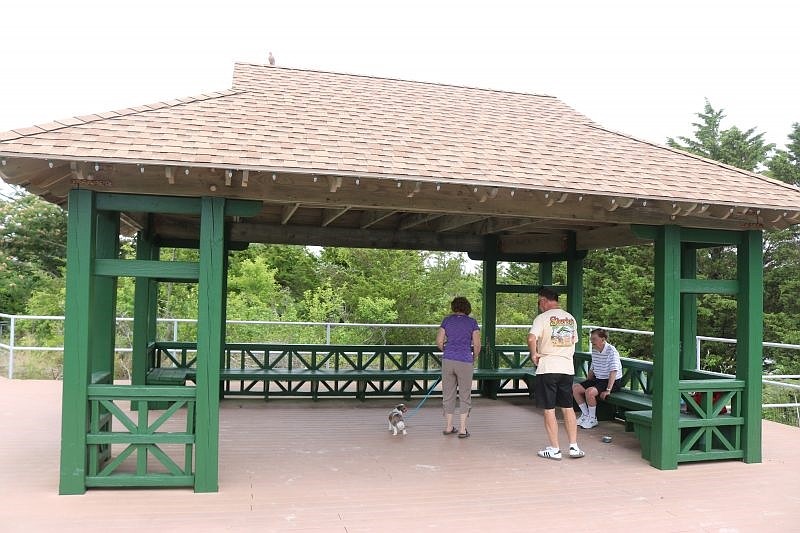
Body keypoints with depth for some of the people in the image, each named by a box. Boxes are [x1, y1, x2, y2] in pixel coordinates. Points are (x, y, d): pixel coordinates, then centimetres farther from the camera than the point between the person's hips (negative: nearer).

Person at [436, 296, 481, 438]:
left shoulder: (447, 320, 4)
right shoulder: (472, 322, 0)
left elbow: (439, 342, 2)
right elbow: (477, 345, -3)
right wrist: (474, 359, 14)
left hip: (448, 360, 2)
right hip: (465, 362, -2)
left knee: (448, 394, 14)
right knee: (465, 396, 9)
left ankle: (448, 427, 22)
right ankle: (462, 429, 8)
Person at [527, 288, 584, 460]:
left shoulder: (543, 317, -8)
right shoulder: (571, 318, 12)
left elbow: (531, 338, -23)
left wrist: (534, 354, -8)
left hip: (547, 368, -5)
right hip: (567, 368, 5)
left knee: (549, 410, 3)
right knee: (568, 408, 14)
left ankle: (554, 449, 7)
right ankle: (574, 447, 15)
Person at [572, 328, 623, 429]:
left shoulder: (611, 351, -19)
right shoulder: (594, 350, 6)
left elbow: (614, 371, -25)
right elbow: (592, 369, 17)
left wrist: (608, 390, -29)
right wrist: (586, 383, 12)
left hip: (613, 382, -9)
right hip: (598, 379, 9)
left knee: (590, 391, -30)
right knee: (575, 388, -2)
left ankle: (593, 419, -10)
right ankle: (585, 415, 9)